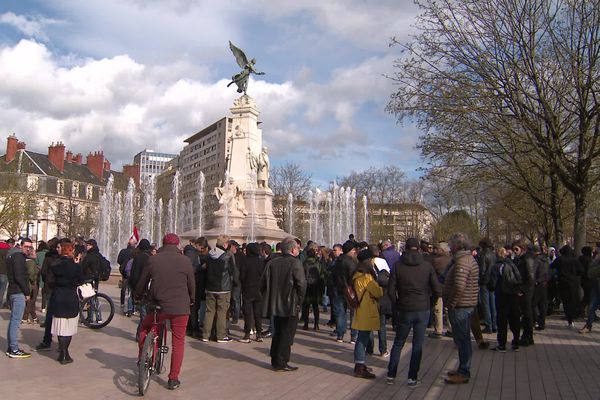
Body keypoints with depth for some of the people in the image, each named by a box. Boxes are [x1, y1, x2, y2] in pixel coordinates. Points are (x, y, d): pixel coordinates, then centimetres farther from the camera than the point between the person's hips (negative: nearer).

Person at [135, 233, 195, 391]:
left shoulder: (153, 259, 0)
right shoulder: (185, 261, -3)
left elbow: (142, 282, 9)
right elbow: (191, 285, 6)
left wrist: (137, 296, 30)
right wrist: (191, 300, 25)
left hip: (158, 306, 1)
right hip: (180, 308, -1)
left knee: (144, 329, 29)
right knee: (178, 342, 8)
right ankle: (173, 379, 10)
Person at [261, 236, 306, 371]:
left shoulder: (271, 263, 4)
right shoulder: (295, 263, -13)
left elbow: (263, 284, 6)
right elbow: (301, 284, -18)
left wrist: (269, 300, 14)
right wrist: (299, 302, -6)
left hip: (275, 305, 6)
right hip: (290, 306, -6)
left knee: (277, 333, 18)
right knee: (287, 334, 3)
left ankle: (275, 361, 24)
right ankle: (281, 363, 5)